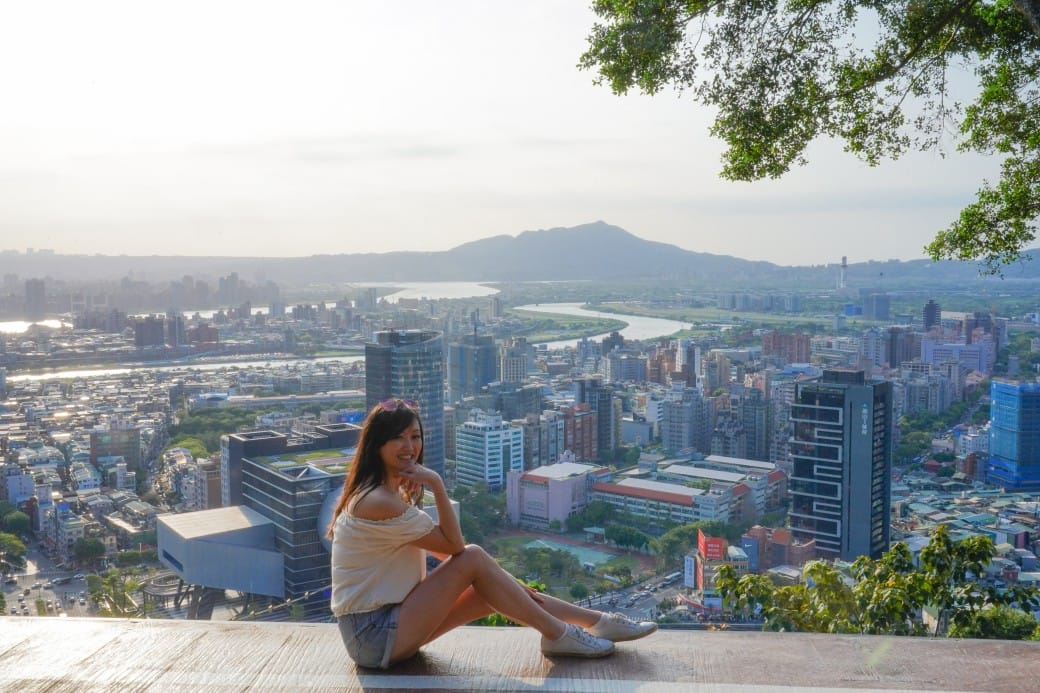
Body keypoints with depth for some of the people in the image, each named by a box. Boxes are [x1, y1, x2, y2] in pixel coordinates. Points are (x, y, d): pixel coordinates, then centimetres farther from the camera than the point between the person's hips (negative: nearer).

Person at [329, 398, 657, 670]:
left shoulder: (388, 492, 10)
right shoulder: (378, 502, -21)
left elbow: (447, 548, 8)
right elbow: (454, 545, -16)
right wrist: (437, 484, -21)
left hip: (389, 617, 9)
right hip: (374, 635, -9)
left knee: (493, 585, 0)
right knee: (473, 559, -17)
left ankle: (598, 621, 8)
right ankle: (558, 635, -4)